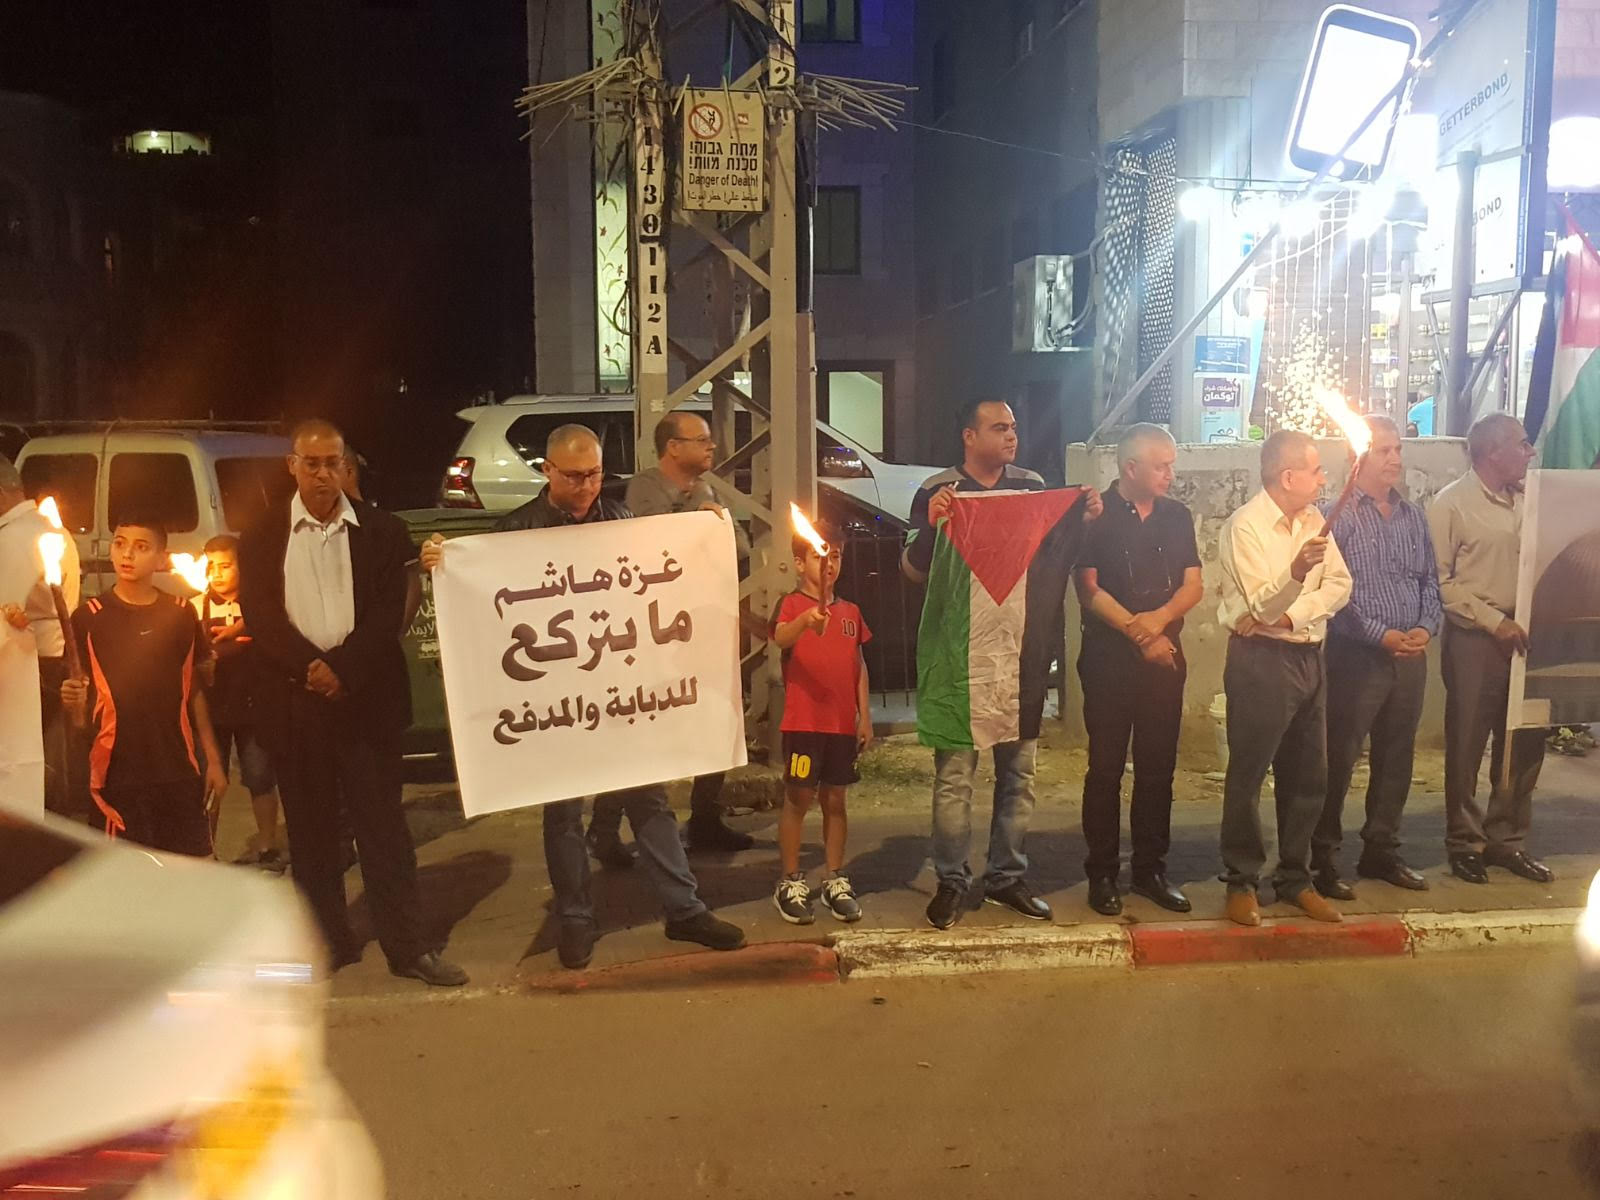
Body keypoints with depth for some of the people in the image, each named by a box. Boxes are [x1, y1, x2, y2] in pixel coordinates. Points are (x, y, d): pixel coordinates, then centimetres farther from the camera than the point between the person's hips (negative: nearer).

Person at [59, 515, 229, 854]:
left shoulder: (181, 614, 4)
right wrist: (73, 704, -22)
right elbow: (80, 707, 1)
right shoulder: (89, 617, -3)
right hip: (120, 775, -2)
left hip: (180, 771, 2)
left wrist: (213, 759, 10)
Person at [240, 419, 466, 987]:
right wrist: (314, 668, -16)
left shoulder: (381, 531, 4)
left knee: (383, 825, 2)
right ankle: (327, 941, 22)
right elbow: (260, 616, -3)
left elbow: (387, 614, -3)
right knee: (310, 828, 9)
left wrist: (342, 669, -16)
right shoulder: (263, 537, 6)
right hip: (295, 703, 1)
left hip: (367, 699, -1)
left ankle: (408, 946, 8)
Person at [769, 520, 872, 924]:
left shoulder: (850, 611, 12)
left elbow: (859, 665, 15)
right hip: (803, 721, -5)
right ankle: (790, 883, 12)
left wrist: (865, 716, 11)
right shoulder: (792, 603, -4)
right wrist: (805, 621, -46)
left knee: (835, 799, 11)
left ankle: (836, 881, 20)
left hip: (843, 723, 5)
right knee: (798, 798, 1)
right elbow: (780, 638, -26)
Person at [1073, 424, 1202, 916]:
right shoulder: (1095, 516, -4)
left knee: (1158, 767, 8)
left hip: (1165, 656, 5)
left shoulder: (1177, 517, 11)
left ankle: (1151, 870, 19)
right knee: (1106, 768, 1)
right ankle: (1102, 874, 10)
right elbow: (1089, 590, -9)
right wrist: (1138, 631, -11)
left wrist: (1159, 618, -12)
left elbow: (1193, 585, 6)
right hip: (1109, 658, -4)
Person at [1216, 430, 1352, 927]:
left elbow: (1339, 584, 2)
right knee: (1248, 775, 1)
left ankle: (1295, 878, 27)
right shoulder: (1245, 525, -12)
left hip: (1309, 656, 7)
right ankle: (1241, 882, 14)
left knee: (1309, 775, 13)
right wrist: (1297, 572, -37)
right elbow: (1262, 607, -18)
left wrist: (1290, 613, -14)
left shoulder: (1313, 520, 9)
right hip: (1262, 660, -7)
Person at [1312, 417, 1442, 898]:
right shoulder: (1338, 515, -7)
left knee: (1396, 758, 13)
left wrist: (1426, 626, -3)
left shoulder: (1413, 516, 12)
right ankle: (1323, 859, 8)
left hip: (1410, 656, 6)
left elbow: (1430, 581, 15)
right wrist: (1380, 634, -17)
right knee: (1339, 760, -2)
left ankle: (1381, 850, 27)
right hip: (1357, 655, -6)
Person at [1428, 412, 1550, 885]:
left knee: (1525, 741, 10)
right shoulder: (1452, 503, -7)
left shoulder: (1527, 499, 8)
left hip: (1522, 638, 5)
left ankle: (1506, 838, 25)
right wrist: (1495, 620, -15)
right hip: (1473, 641, -5)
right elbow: (1440, 581, -11)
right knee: (1467, 746, 5)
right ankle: (1465, 844, 18)